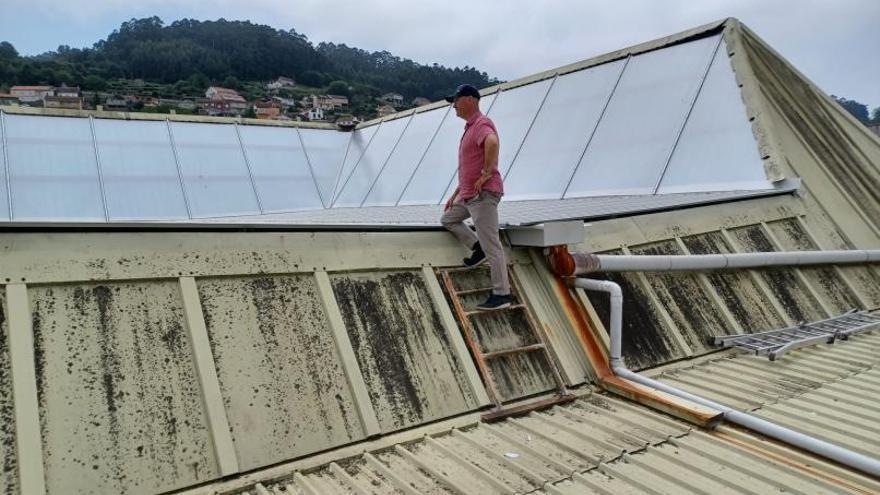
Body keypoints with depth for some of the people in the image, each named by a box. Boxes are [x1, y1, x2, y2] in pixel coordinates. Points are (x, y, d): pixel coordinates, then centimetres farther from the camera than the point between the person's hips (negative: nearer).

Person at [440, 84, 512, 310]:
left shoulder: (482, 124, -12)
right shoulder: (470, 128, 22)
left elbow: (493, 142, -38)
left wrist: (487, 173, -29)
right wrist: (455, 195, 27)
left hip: (483, 194, -11)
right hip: (468, 195, 11)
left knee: (491, 245, -10)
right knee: (447, 219, 23)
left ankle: (502, 294, -6)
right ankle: (478, 249, 13)